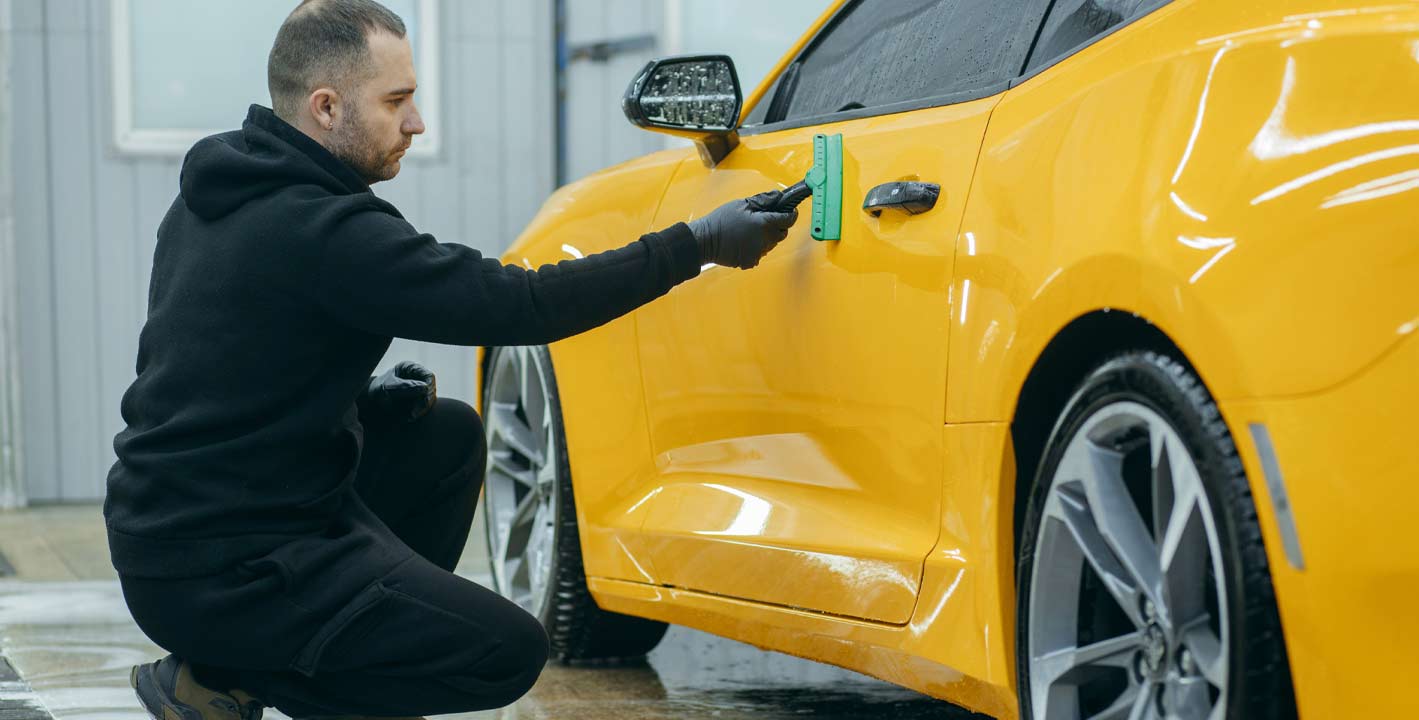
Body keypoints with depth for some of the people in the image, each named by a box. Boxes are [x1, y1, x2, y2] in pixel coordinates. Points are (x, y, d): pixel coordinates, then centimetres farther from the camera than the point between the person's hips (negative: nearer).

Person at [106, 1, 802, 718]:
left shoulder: (212, 199, 9)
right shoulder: (320, 230, -21)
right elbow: (517, 304, -20)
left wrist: (362, 396, 8)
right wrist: (697, 244, -14)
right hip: (222, 572, -10)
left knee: (448, 436, 20)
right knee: (508, 653, -8)